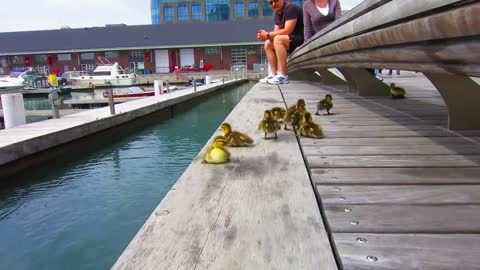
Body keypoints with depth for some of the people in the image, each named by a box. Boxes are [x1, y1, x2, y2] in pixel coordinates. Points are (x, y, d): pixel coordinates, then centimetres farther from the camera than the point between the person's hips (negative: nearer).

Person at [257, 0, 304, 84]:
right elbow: (276, 32, 8)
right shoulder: (277, 13, 12)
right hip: (292, 40, 10)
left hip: (302, 39, -10)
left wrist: (268, 35, -18)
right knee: (268, 44, 6)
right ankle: (274, 74, -4)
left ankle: (283, 76, -30)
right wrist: (266, 35, -13)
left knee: (278, 39, -29)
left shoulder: (290, 7, -15)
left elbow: (287, 31, -24)